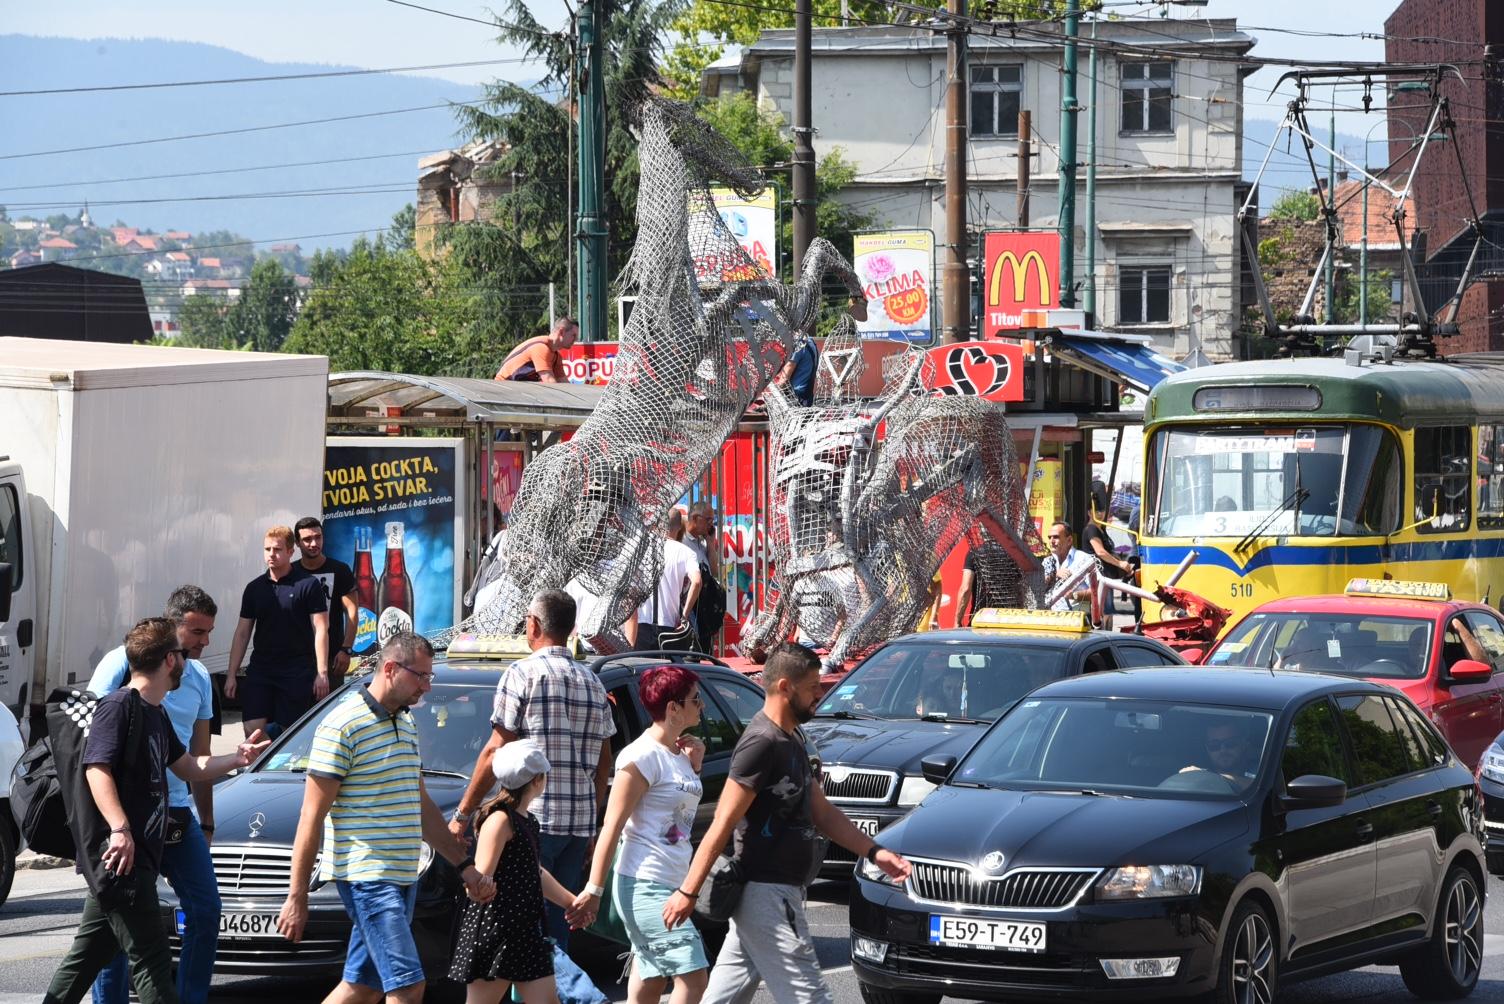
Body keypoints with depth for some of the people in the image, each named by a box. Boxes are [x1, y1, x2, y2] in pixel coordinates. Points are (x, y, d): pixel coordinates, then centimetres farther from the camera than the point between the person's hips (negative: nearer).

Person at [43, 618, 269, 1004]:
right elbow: (97, 769, -21)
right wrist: (120, 830, -30)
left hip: (139, 854, 10)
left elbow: (190, 767, 33)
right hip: (122, 855, -10)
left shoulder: (156, 715, 19)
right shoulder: (118, 705, -11)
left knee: (89, 954, 15)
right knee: (151, 958, -10)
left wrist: (237, 758, 24)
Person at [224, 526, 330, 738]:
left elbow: (320, 629, -5)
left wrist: (322, 673, -12)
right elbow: (242, 633, 14)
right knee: (253, 730, -7)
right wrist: (232, 674, 8)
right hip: (260, 671, 4)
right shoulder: (254, 588, 10)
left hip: (297, 673, -4)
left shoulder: (307, 585, -3)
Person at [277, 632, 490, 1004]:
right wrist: (297, 897, -13)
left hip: (404, 876, 9)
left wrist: (464, 865, 19)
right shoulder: (343, 725, -10)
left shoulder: (406, 724, 16)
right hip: (367, 875, -9)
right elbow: (312, 816, -11)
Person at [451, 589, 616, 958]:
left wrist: (463, 812, -4)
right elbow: (604, 762, 17)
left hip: (534, 817, -6)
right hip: (580, 822, 6)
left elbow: (497, 751, -9)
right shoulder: (592, 683, 15)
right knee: (558, 927, 12)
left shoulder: (522, 674, -6)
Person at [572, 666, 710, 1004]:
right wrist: (593, 890, -17)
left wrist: (694, 767, 5)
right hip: (644, 887, -9)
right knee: (693, 976, -11)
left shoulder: (678, 753, 12)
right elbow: (612, 827, -15)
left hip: (670, 887, 9)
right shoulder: (643, 755, -13)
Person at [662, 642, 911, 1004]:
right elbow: (722, 824, -19)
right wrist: (687, 892, -20)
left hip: (775, 891, 10)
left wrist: (874, 852, 12)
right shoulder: (762, 743, -17)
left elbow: (821, 812, 20)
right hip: (766, 893, -10)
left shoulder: (793, 739, 14)